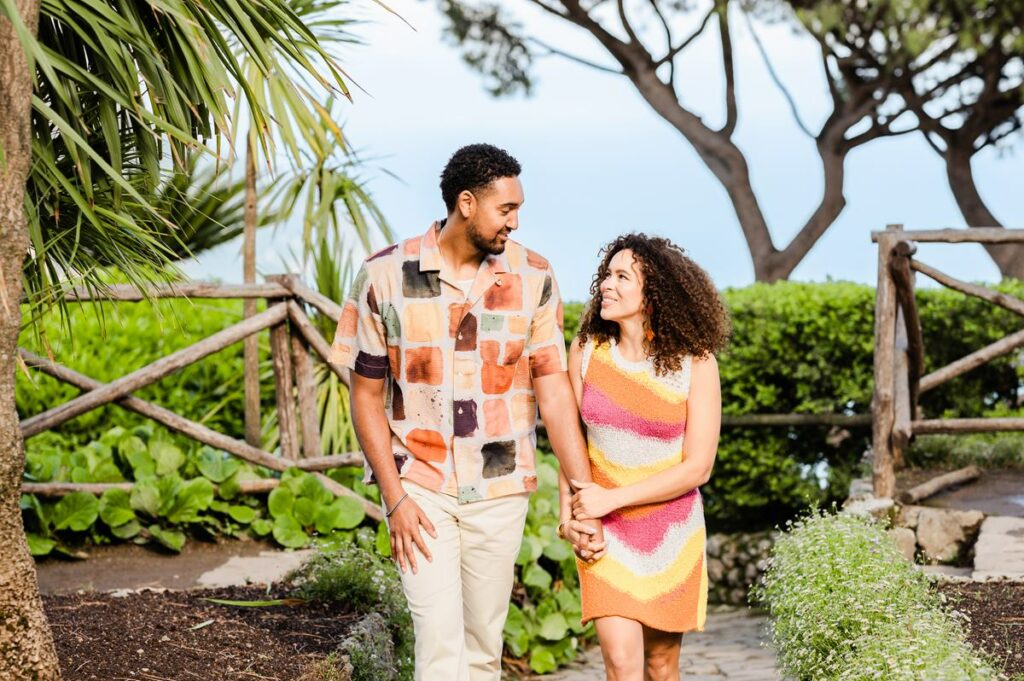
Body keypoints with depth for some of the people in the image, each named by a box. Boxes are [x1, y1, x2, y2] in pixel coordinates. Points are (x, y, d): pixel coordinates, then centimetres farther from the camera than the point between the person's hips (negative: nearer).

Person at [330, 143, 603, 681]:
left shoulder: (532, 278, -3)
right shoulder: (385, 275, -8)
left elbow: (553, 391, -3)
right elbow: (366, 396, -3)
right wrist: (395, 497, -10)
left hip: (500, 489, 2)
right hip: (420, 484, -2)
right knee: (439, 636, -11)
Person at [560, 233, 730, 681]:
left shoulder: (694, 362, -13)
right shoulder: (588, 350, -6)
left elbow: (698, 468, -13)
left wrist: (611, 498, -17)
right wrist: (570, 511, -7)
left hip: (671, 531, -1)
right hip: (605, 531, 1)